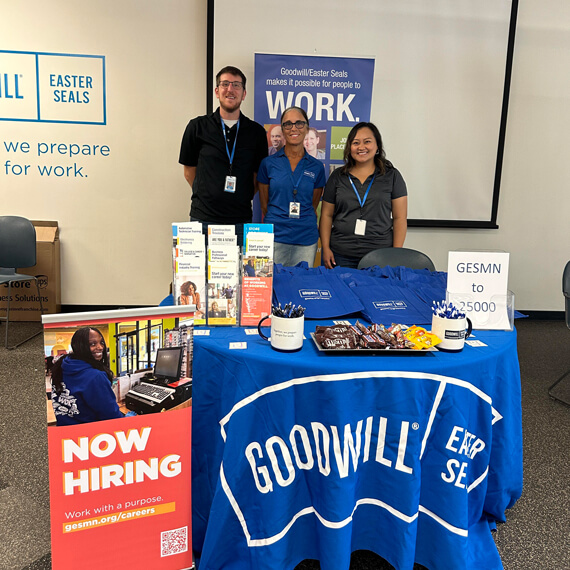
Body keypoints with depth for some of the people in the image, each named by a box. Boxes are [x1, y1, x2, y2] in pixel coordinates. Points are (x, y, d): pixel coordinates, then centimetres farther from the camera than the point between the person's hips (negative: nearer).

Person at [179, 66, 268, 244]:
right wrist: (207, 196, 5)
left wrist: (243, 199, 4)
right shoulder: (197, 127, 5)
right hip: (203, 219, 0)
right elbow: (189, 171, 11)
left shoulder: (256, 132, 7)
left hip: (241, 222, 1)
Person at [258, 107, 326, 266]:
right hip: (274, 237, -1)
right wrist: (278, 223, 10)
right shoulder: (269, 163, 3)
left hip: (306, 241, 1)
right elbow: (264, 205, 9)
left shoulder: (316, 167, 5)